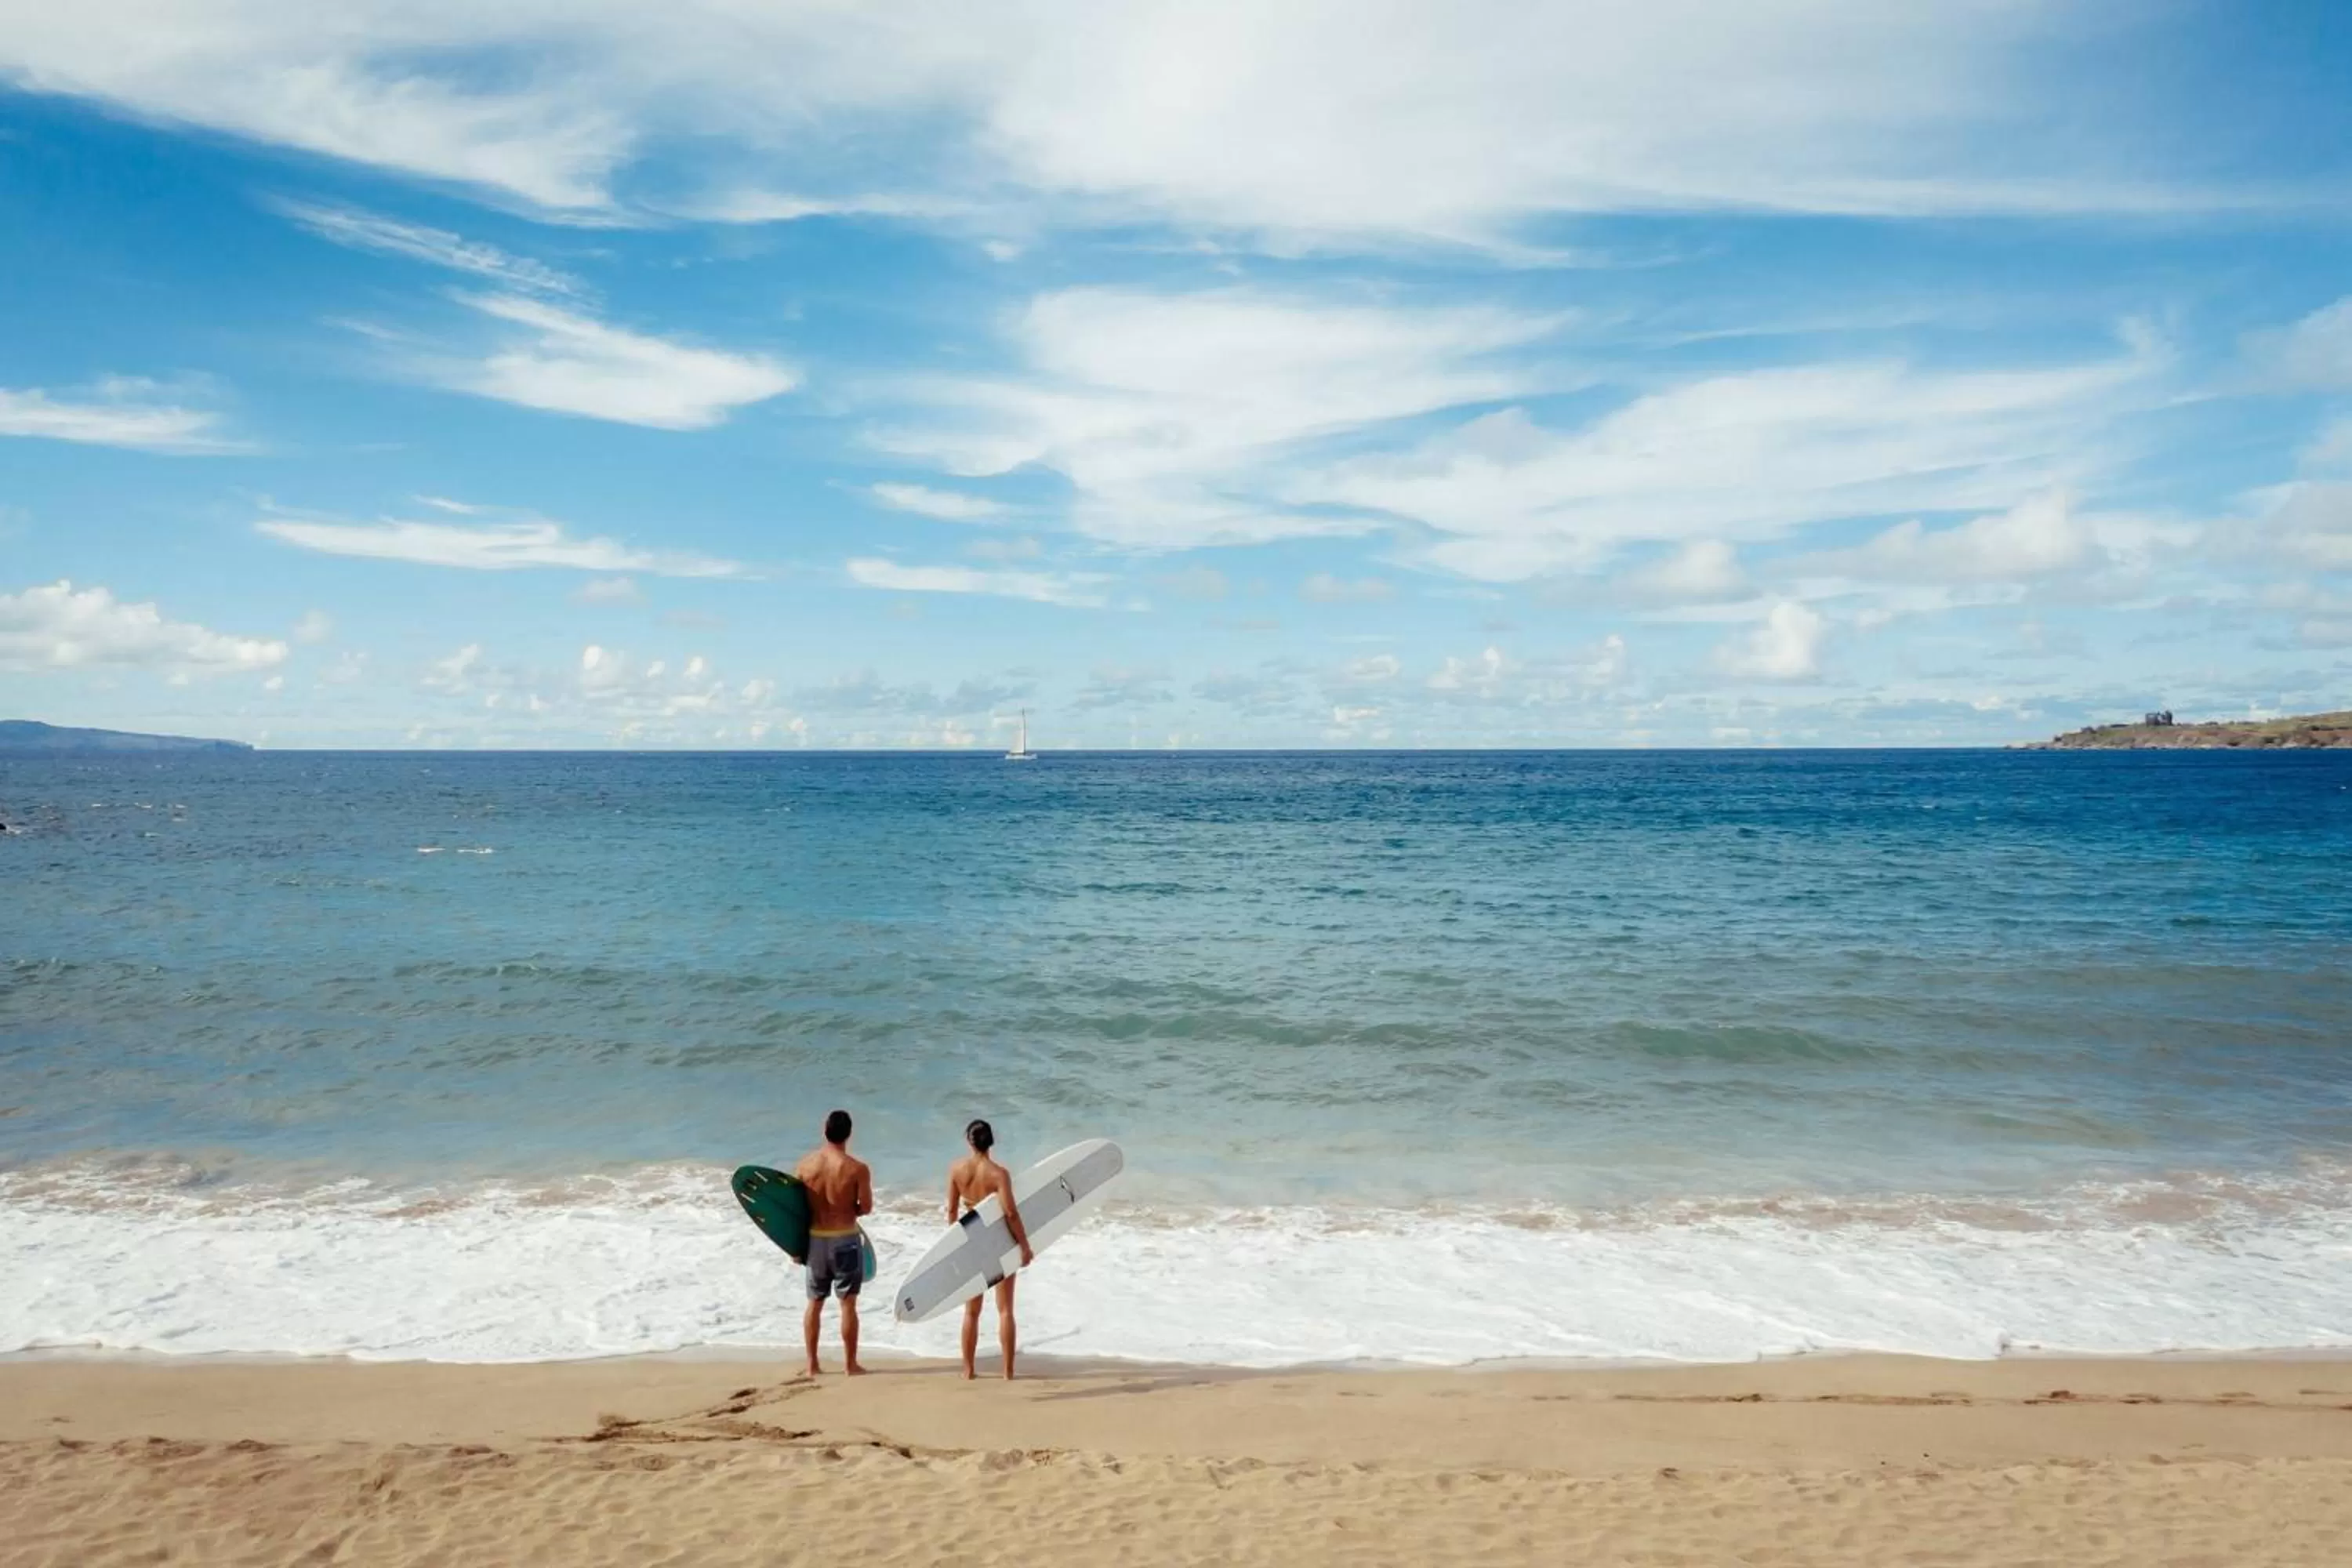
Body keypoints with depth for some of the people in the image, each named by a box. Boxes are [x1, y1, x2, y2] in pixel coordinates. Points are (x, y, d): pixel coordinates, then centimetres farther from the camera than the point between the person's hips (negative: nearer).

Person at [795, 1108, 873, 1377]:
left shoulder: (805, 1163, -5)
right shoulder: (857, 1169, -15)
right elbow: (866, 1208, -9)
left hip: (814, 1238, 3)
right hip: (844, 1239, -3)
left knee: (814, 1302, 15)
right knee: (848, 1304, 6)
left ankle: (812, 1364, 21)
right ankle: (850, 1364, 12)